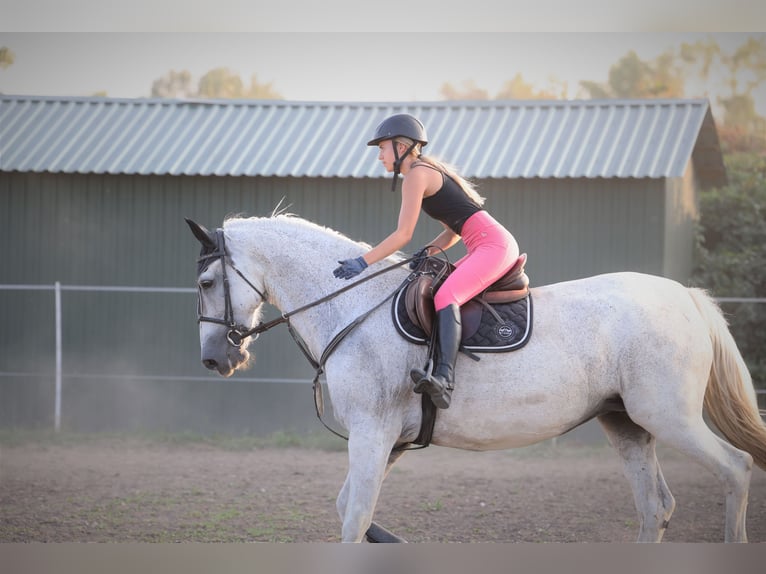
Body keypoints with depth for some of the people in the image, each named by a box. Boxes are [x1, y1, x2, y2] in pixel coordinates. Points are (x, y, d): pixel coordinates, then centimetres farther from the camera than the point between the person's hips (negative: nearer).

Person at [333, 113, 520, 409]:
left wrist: (362, 262, -11)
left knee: (445, 295, -29)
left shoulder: (416, 174, -7)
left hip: (494, 245, -11)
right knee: (433, 290, 16)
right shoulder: (432, 171, 23)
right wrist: (432, 249, 7)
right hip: (490, 246, 11)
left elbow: (403, 234, -12)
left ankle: (444, 380, -47)